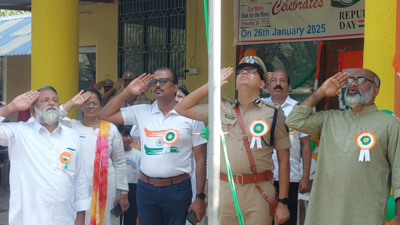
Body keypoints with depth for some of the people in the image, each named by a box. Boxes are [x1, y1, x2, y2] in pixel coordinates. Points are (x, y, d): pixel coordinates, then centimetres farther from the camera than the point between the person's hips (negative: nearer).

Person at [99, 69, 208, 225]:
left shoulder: (190, 116, -4)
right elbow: (105, 115, 8)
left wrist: (200, 197, -4)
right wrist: (128, 91, -1)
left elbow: (200, 159, -2)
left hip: (177, 189, -3)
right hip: (146, 188, 3)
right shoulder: (141, 112, 6)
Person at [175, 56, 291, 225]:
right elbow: (181, 109, 14)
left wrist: (283, 202, -2)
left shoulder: (274, 114, 1)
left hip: (259, 192, -2)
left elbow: (283, 161, 2)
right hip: (225, 189, 3)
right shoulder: (222, 109, 9)